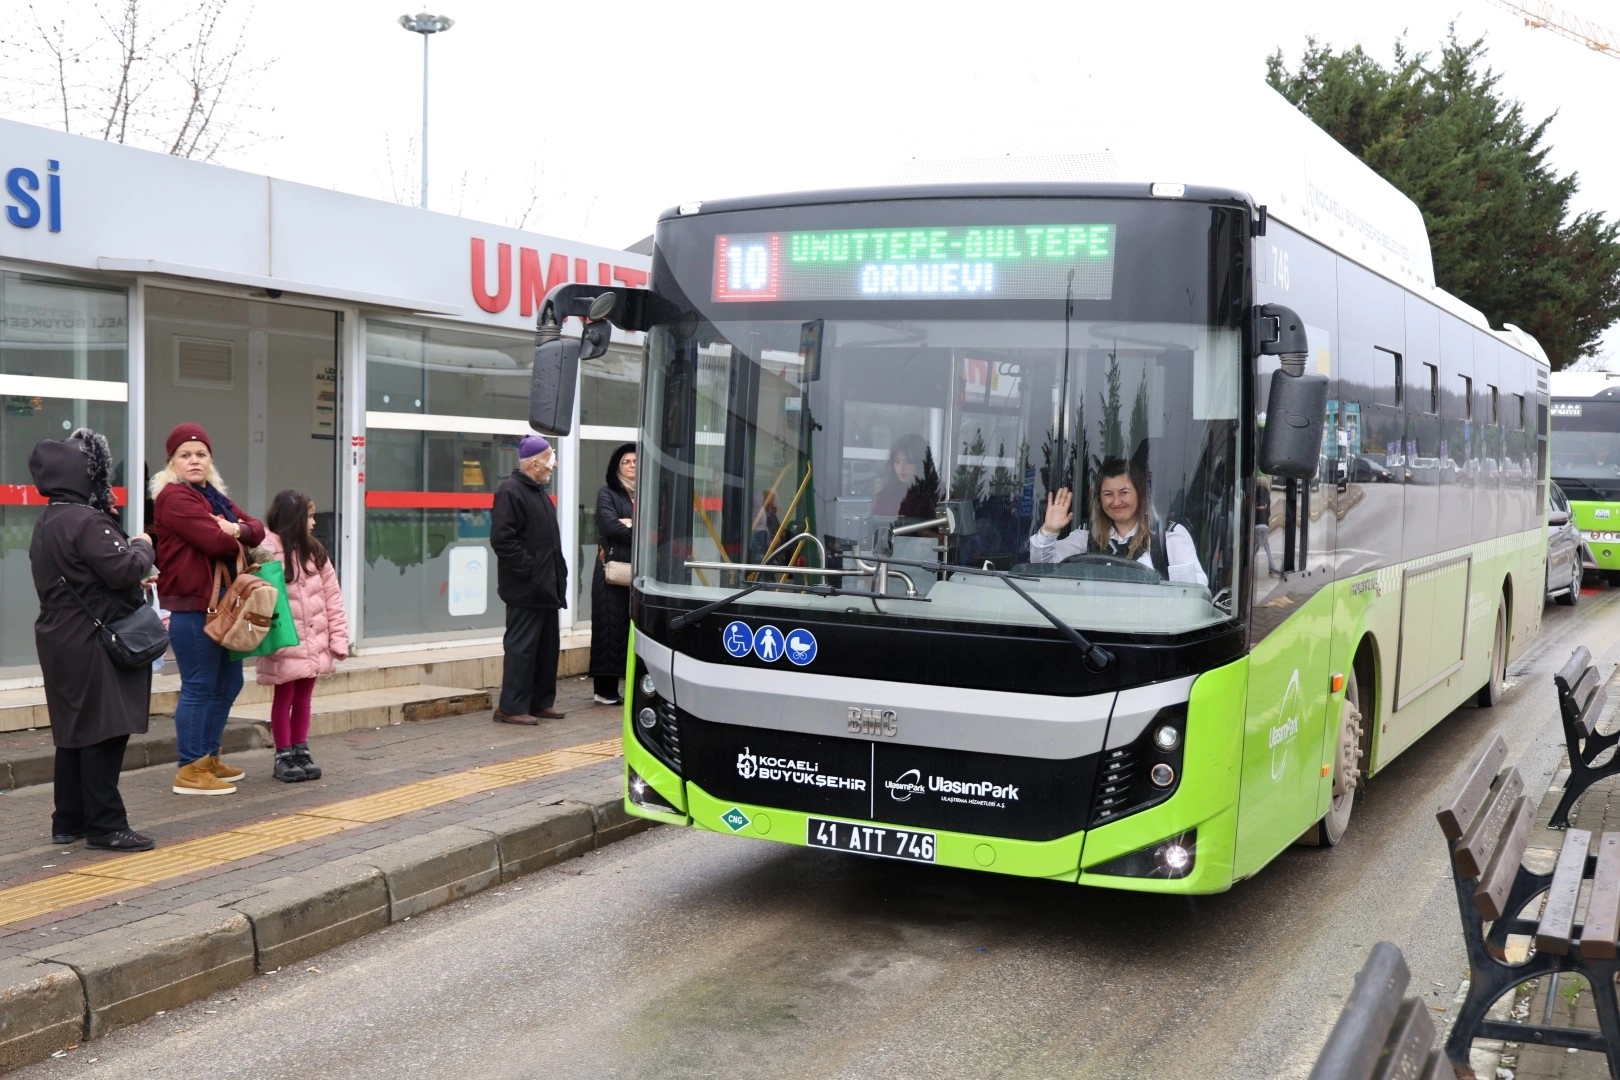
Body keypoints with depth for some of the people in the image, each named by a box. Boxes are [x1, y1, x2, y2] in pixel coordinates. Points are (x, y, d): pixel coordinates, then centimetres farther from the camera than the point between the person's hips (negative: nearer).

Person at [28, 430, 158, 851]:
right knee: (104, 731, -6)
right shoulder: (86, 521, -18)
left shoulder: (46, 523, 15)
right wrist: (143, 547, -4)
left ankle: (69, 821, 19)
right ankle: (106, 825, -4)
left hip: (61, 641, 10)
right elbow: (123, 569, -23)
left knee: (74, 731, 14)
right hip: (93, 645, -10)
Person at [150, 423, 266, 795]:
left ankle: (208, 758, 26)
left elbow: (257, 529, 9)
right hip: (193, 605, -10)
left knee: (227, 684, 15)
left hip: (222, 602, 10)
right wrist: (235, 538, 0)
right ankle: (190, 770, -2)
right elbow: (215, 541, -21)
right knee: (199, 687, -7)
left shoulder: (215, 496, 19)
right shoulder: (174, 497, -10)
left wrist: (238, 530, -13)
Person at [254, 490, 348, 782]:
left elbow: (332, 597, 6)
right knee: (284, 698, 8)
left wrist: (338, 637, 1)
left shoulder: (315, 552, 8)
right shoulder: (267, 551, -11)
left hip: (314, 644, 5)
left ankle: (301, 752, 23)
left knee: (303, 699, 14)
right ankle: (284, 756, 17)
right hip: (285, 646, -5)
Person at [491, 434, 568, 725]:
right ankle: (511, 707, 0)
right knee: (522, 646, -6)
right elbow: (502, 538, -21)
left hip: (546, 586, 10)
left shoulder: (538, 491, 18)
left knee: (547, 646, 13)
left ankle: (540, 702, 20)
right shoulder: (510, 491, -13)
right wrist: (529, 570, -21)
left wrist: (558, 573, 15)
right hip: (526, 588, -10)